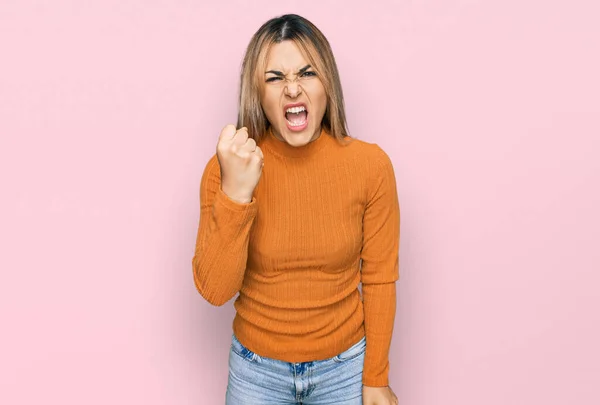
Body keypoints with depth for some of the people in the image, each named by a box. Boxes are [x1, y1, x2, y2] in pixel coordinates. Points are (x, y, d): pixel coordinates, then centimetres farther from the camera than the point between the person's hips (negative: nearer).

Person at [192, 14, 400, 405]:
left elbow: (379, 279, -7)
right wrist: (235, 193, -31)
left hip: (345, 367, 0)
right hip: (256, 370, 0)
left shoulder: (370, 165, -15)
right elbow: (215, 290, -19)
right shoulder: (227, 168, -15)